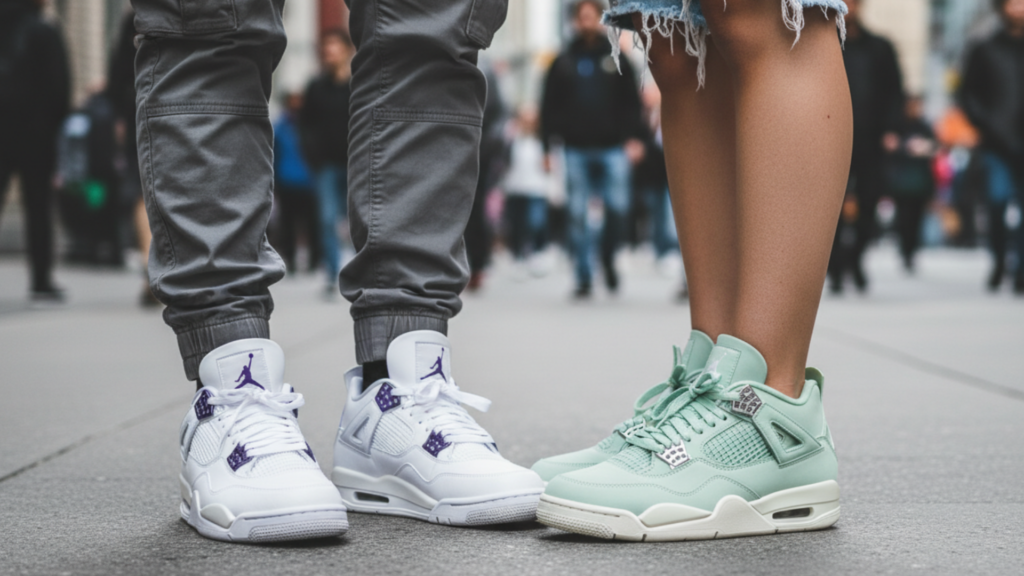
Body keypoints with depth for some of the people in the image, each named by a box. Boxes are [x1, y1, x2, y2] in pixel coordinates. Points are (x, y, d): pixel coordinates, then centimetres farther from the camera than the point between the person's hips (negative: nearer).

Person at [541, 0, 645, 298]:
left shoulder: (617, 59, 9)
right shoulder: (563, 63, 12)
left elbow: (632, 101, 6)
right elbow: (549, 108, 10)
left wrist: (633, 137, -6)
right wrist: (546, 147, 2)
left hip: (612, 148, -1)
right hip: (576, 150, 1)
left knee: (618, 207, -9)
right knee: (578, 215, -1)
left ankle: (608, 257, 17)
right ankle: (583, 277, 6)